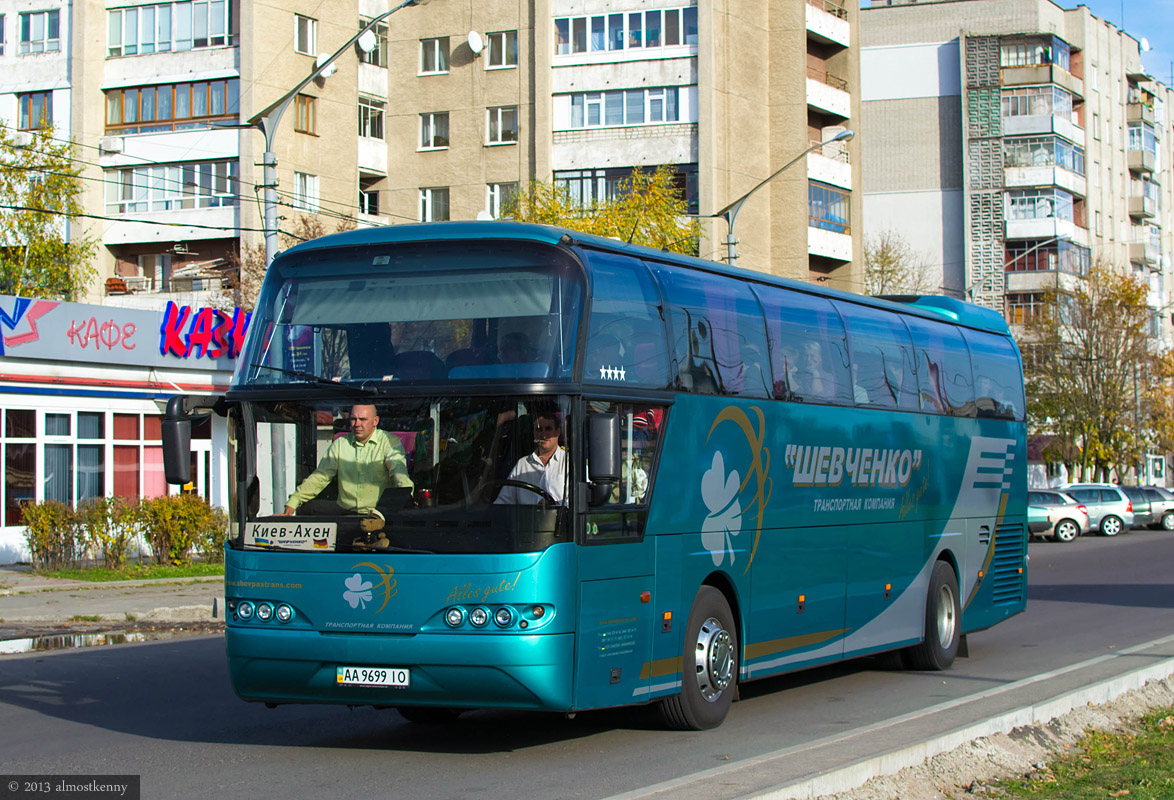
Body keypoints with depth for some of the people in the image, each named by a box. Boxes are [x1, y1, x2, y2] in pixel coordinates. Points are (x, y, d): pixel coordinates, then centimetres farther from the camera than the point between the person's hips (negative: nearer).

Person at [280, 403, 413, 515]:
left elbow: (398, 469, -13)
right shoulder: (340, 444, 13)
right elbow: (320, 477, 15)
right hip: (348, 515, 3)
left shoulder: (390, 442, 3)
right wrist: (292, 503, 5)